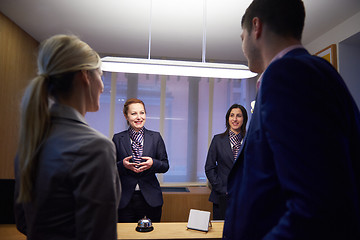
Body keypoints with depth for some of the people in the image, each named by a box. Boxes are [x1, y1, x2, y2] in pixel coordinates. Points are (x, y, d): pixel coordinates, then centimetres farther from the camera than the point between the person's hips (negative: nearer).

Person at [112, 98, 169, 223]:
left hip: (150, 199, 1)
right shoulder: (118, 139, 2)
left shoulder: (155, 137, 3)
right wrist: (123, 165, -16)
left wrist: (153, 163, -16)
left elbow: (165, 166, 4)